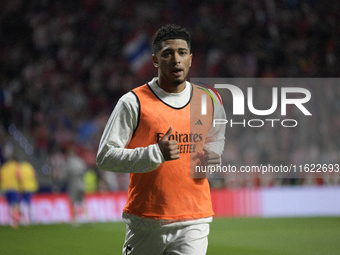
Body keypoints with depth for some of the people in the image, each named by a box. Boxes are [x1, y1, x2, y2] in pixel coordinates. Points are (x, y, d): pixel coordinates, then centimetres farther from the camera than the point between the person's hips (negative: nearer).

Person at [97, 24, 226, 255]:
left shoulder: (209, 102, 8)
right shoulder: (134, 103, -5)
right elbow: (105, 157, -9)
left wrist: (213, 157, 3)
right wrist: (156, 154, -21)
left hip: (194, 221, 2)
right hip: (145, 221, -2)